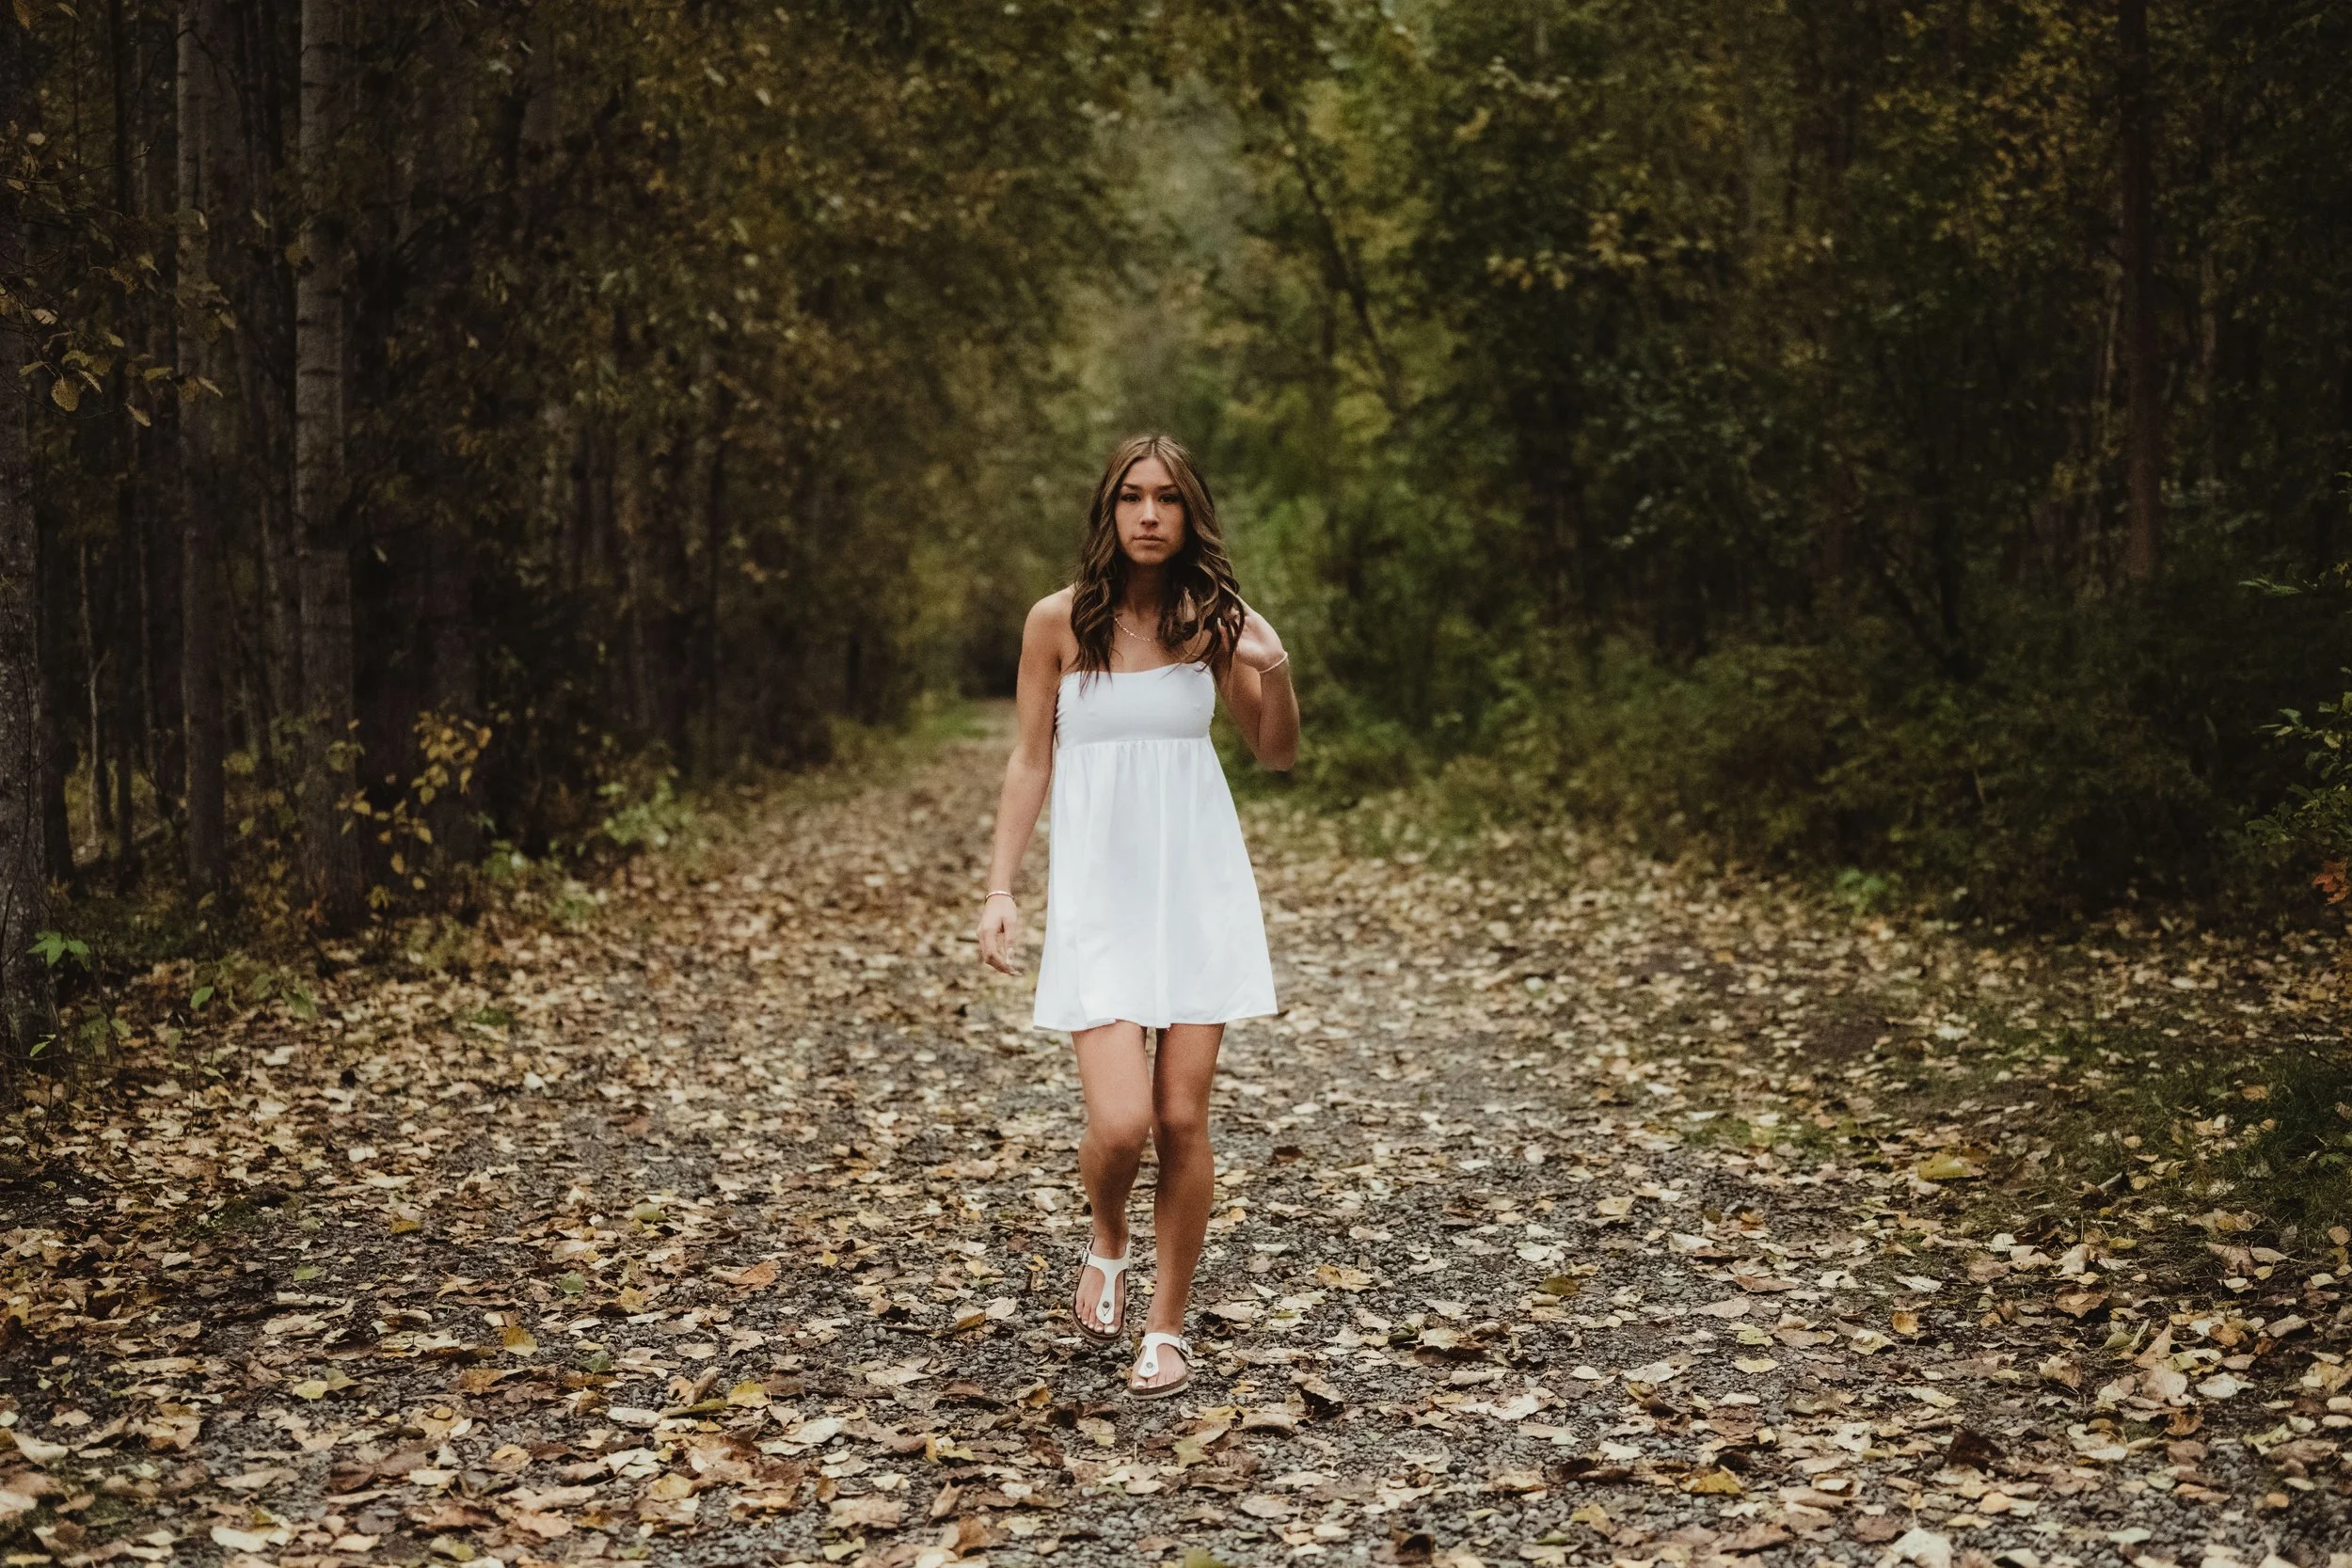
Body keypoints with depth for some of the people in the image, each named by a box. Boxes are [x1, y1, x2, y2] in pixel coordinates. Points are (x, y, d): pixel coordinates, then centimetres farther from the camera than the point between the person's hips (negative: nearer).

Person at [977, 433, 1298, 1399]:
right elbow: (1031, 761, 3)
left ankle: (1167, 1327, 18)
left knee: (1182, 1120, 1)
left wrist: (1275, 673, -10)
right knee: (1119, 1121, -13)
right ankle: (1106, 1246, 22)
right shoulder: (1059, 622, -3)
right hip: (1099, 889, -1)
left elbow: (1277, 755, 10)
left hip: (1199, 885, 2)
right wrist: (999, 889, -3)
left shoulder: (1213, 621, 2)